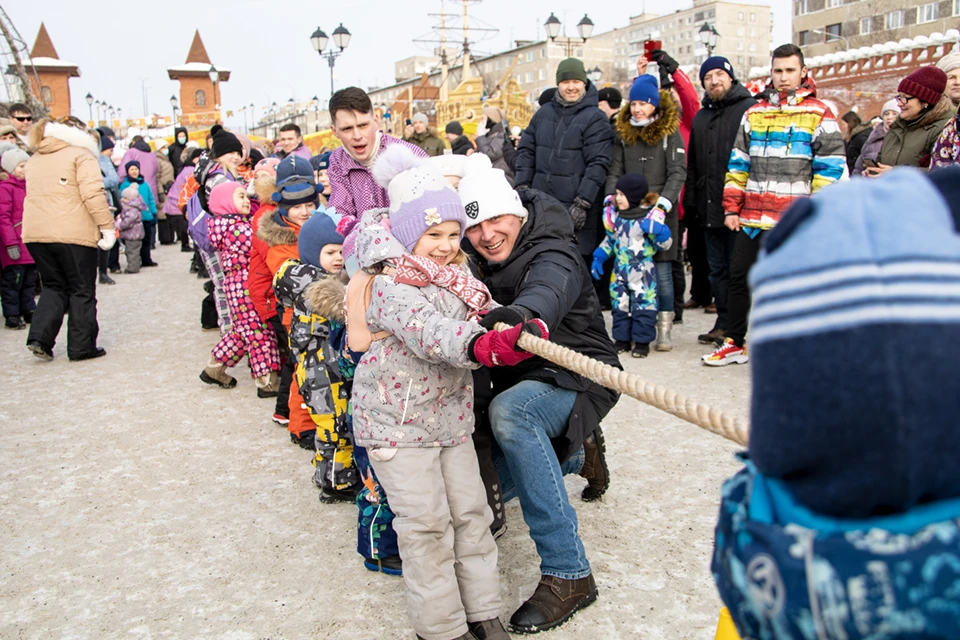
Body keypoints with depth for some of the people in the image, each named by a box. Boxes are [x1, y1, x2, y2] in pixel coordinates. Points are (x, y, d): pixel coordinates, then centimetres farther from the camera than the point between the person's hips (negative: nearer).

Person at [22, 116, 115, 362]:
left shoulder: (33, 160, 20)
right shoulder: (81, 155, -3)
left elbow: (35, 195, 18)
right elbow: (93, 194, -14)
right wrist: (107, 227, -14)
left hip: (35, 233, 6)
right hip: (74, 233, -6)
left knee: (54, 286, 18)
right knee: (82, 290, 5)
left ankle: (39, 338, 3)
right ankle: (82, 347, 10)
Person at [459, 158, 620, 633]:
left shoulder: (553, 254, -22)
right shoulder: (476, 259, 0)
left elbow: (548, 291, -47)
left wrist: (519, 314, -70)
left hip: (575, 378, -8)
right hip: (518, 383, 8)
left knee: (509, 411, -38)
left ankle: (567, 574, -32)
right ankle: (574, 453, 29)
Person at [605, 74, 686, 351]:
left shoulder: (670, 132, 2)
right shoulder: (623, 133, 13)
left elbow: (678, 172, -5)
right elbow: (615, 171, 10)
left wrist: (662, 205, -16)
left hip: (660, 213, -3)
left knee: (661, 271, -2)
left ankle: (664, 330, 5)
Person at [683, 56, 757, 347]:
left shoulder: (749, 108, -2)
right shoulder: (701, 117, 19)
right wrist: (690, 201, 15)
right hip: (710, 207, 7)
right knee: (717, 268, 12)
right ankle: (724, 323, 21)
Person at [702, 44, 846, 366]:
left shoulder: (819, 114, 2)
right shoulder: (754, 113, 13)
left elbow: (831, 170, -1)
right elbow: (738, 163, 15)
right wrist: (731, 208, 7)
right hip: (751, 216, 4)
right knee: (738, 277, 8)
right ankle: (734, 343, 21)